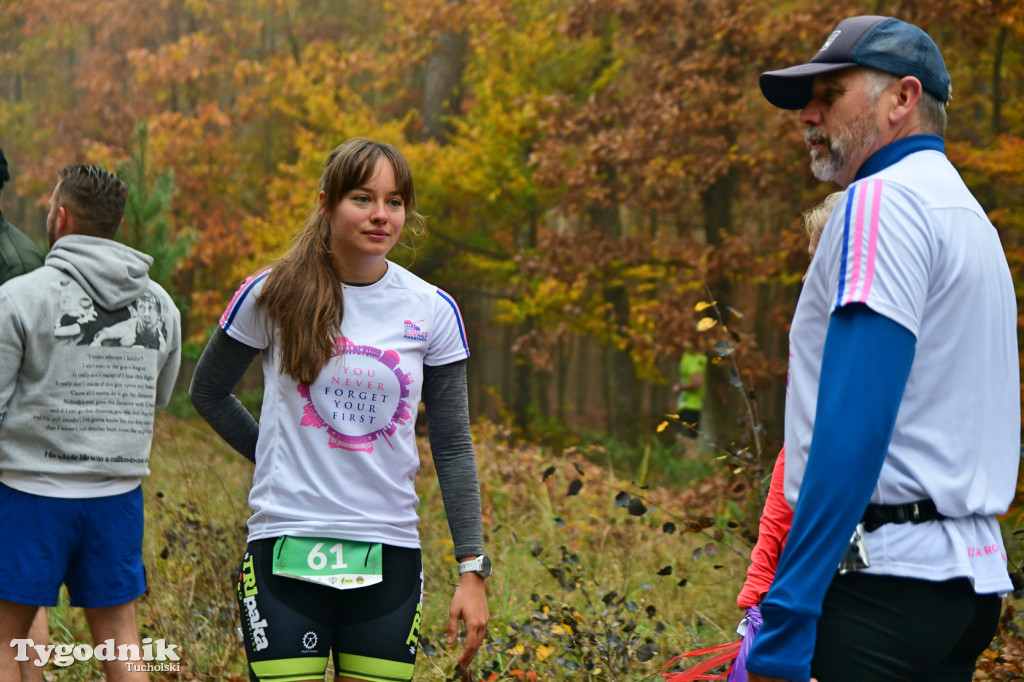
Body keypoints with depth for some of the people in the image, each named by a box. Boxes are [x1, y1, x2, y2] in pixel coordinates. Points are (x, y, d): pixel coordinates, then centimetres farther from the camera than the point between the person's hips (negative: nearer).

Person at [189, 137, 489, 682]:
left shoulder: (432, 311, 3)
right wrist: (270, 455, 8)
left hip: (388, 555, 2)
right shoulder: (273, 295, -2)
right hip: (287, 554, -2)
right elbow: (207, 392, 14)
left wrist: (472, 570, 1)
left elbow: (453, 448, 5)